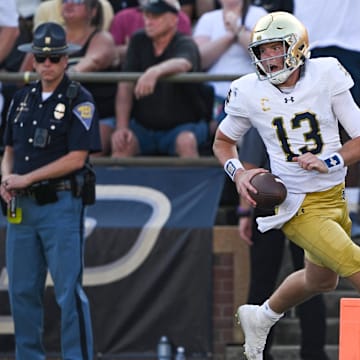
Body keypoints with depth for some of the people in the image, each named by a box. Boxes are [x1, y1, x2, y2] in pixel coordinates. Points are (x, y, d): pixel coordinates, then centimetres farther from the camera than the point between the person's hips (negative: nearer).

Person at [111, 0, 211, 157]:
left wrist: (155, 71, -60)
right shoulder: (138, 41, 3)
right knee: (121, 143, -26)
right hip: (143, 126, 3)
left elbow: (182, 64, -37)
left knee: (186, 141, -34)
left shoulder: (185, 45, -11)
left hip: (183, 125, -3)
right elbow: (125, 86, -3)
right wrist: (121, 127, -16)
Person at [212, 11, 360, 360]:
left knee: (321, 280, 25)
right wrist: (238, 173, -9)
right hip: (299, 206, -4)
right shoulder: (250, 92, -10)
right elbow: (222, 141, 9)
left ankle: (260, 317, 49)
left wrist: (330, 161, -22)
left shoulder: (325, 77, -10)